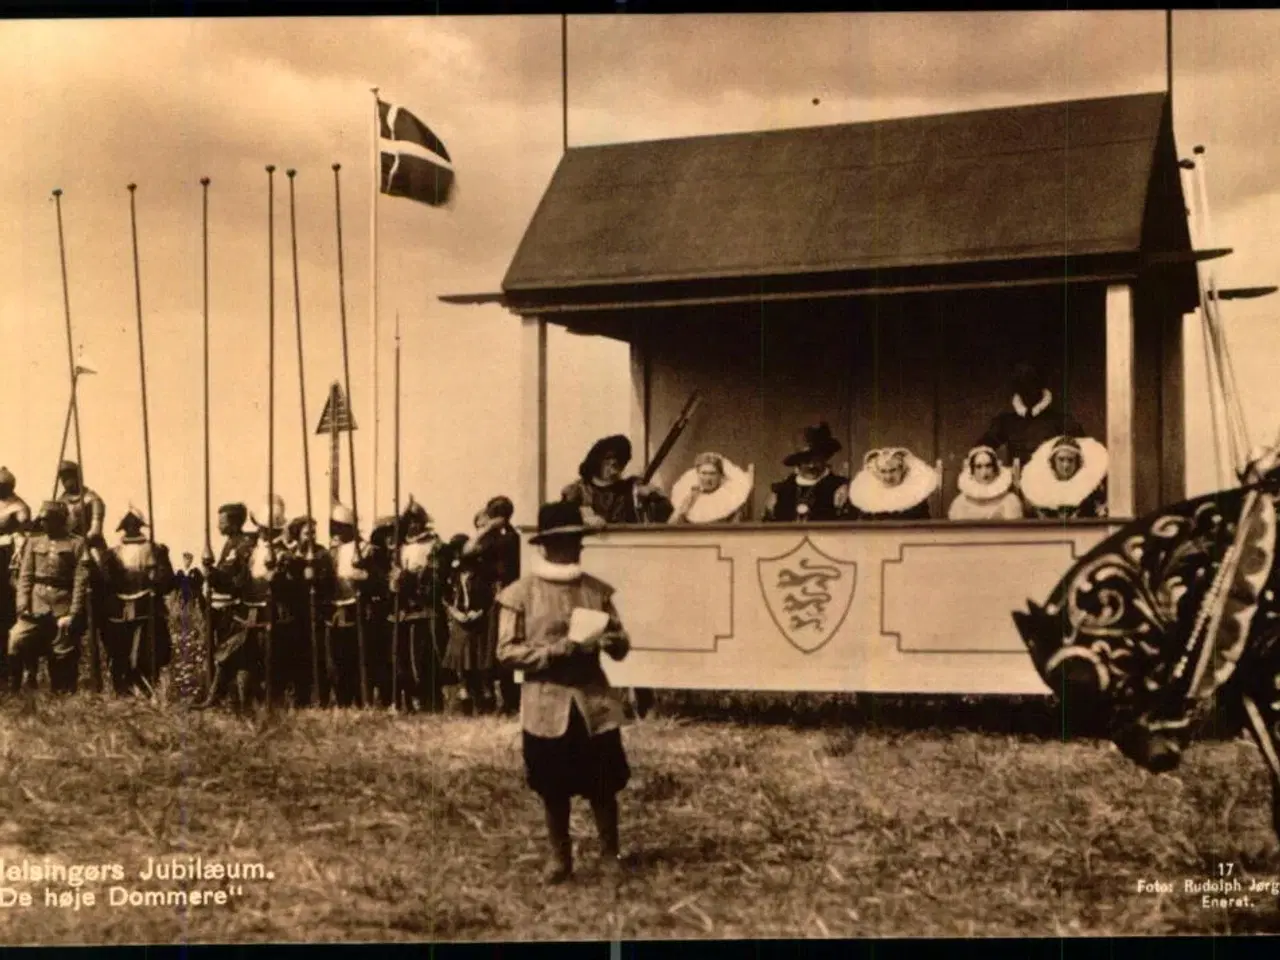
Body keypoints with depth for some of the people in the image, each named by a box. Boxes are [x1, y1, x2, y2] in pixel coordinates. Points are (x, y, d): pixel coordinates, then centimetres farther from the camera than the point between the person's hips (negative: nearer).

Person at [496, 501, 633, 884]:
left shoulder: (598, 590, 4)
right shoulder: (520, 594, -4)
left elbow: (621, 646, 7)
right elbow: (506, 650, -7)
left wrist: (611, 640, -18)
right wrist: (557, 650, -19)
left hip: (594, 701, 2)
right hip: (547, 705, -2)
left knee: (603, 785, 6)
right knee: (553, 789, 8)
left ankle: (610, 854, 22)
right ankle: (560, 858, 24)